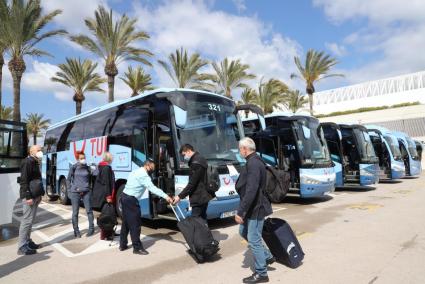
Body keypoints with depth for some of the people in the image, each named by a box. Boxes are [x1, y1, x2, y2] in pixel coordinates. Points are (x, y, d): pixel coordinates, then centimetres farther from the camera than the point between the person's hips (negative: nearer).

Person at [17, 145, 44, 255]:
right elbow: (24, 181, -20)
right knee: (27, 220, -7)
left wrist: (38, 195, 20)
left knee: (30, 220, 14)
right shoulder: (28, 162, -13)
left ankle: (27, 242, 23)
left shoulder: (35, 163, 17)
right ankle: (22, 247, -2)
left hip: (34, 195, 10)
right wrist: (28, 196, -23)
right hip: (29, 196, -10)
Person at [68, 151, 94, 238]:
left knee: (89, 210, 4)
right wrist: (70, 191, 2)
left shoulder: (88, 168, 5)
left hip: (86, 192, 1)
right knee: (75, 212, 6)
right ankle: (76, 230, 18)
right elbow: (69, 179, 6)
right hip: (75, 192, -1)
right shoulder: (73, 168, 0)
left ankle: (91, 228, 17)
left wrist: (88, 188, 5)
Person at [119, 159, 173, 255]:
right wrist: (166, 196, -33)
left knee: (126, 222, 17)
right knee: (135, 224, -4)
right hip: (131, 200, -10)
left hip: (124, 197, 10)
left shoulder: (136, 172, 16)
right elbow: (152, 188, -27)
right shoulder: (143, 175, -15)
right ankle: (137, 248, 2)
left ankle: (123, 245, 26)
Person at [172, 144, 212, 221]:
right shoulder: (200, 159, 12)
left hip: (198, 198, -10)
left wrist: (180, 196, -16)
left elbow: (192, 184, -22)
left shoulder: (196, 163, -20)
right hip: (204, 196, 10)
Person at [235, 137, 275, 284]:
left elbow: (251, 191, -30)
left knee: (254, 239, 1)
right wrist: (243, 210, 23)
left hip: (255, 208, -10)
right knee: (244, 232, 22)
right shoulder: (254, 161, 9)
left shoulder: (253, 164, -23)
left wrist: (240, 211, -26)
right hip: (252, 207, 10)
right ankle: (267, 256, 32)